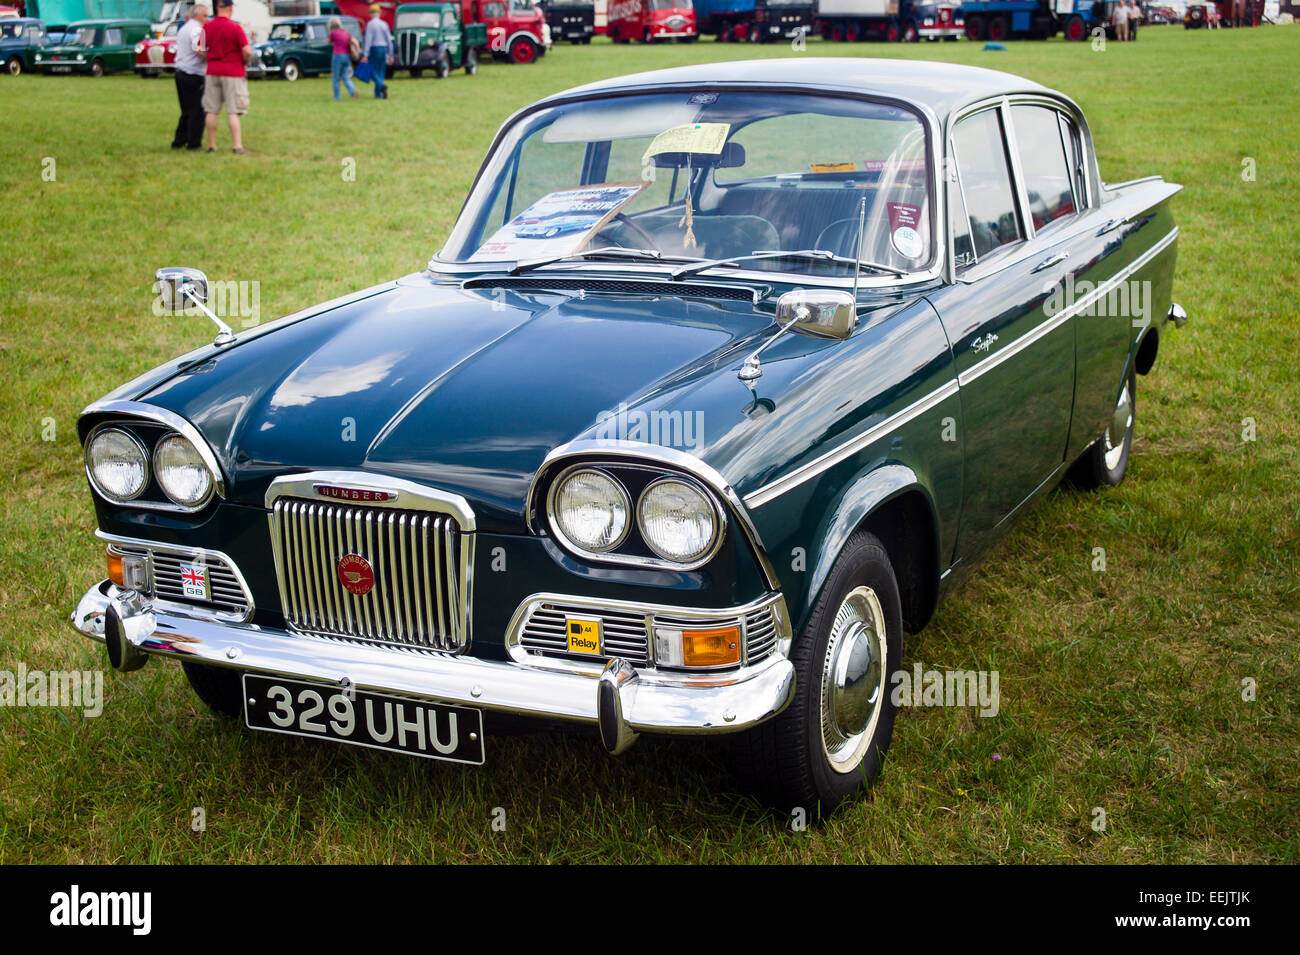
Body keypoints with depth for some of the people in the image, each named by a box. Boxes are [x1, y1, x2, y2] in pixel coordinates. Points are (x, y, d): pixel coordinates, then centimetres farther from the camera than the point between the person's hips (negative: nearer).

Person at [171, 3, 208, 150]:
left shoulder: (183, 29, 19)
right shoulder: (196, 29, -13)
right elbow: (197, 46, -31)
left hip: (180, 73, 9)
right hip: (193, 76, -9)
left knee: (186, 110, 15)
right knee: (197, 110, -2)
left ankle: (179, 141, 16)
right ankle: (194, 143, 0)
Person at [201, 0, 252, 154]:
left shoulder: (206, 27, 2)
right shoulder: (235, 27, -13)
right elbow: (247, 51, -17)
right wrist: (244, 63, 2)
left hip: (212, 72, 4)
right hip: (233, 73, -4)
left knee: (211, 111, 9)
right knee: (233, 112, -3)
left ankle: (211, 145, 13)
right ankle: (237, 146, -7)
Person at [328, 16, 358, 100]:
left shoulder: (333, 33, -6)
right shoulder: (346, 33, 10)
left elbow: (329, 41, 13)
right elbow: (355, 42, 0)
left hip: (338, 56, -5)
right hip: (347, 57, 5)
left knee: (336, 78, 7)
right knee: (346, 78, 4)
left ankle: (336, 98, 8)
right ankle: (353, 90, -22)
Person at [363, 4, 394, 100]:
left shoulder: (370, 24, -9)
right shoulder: (384, 24, 7)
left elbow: (368, 40, -14)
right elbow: (389, 39, 9)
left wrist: (366, 55, -13)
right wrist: (390, 54, 16)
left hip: (374, 49, -5)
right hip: (384, 48, 5)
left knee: (373, 71, 0)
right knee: (380, 71, 10)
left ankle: (382, 85, -26)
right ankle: (378, 94, 10)